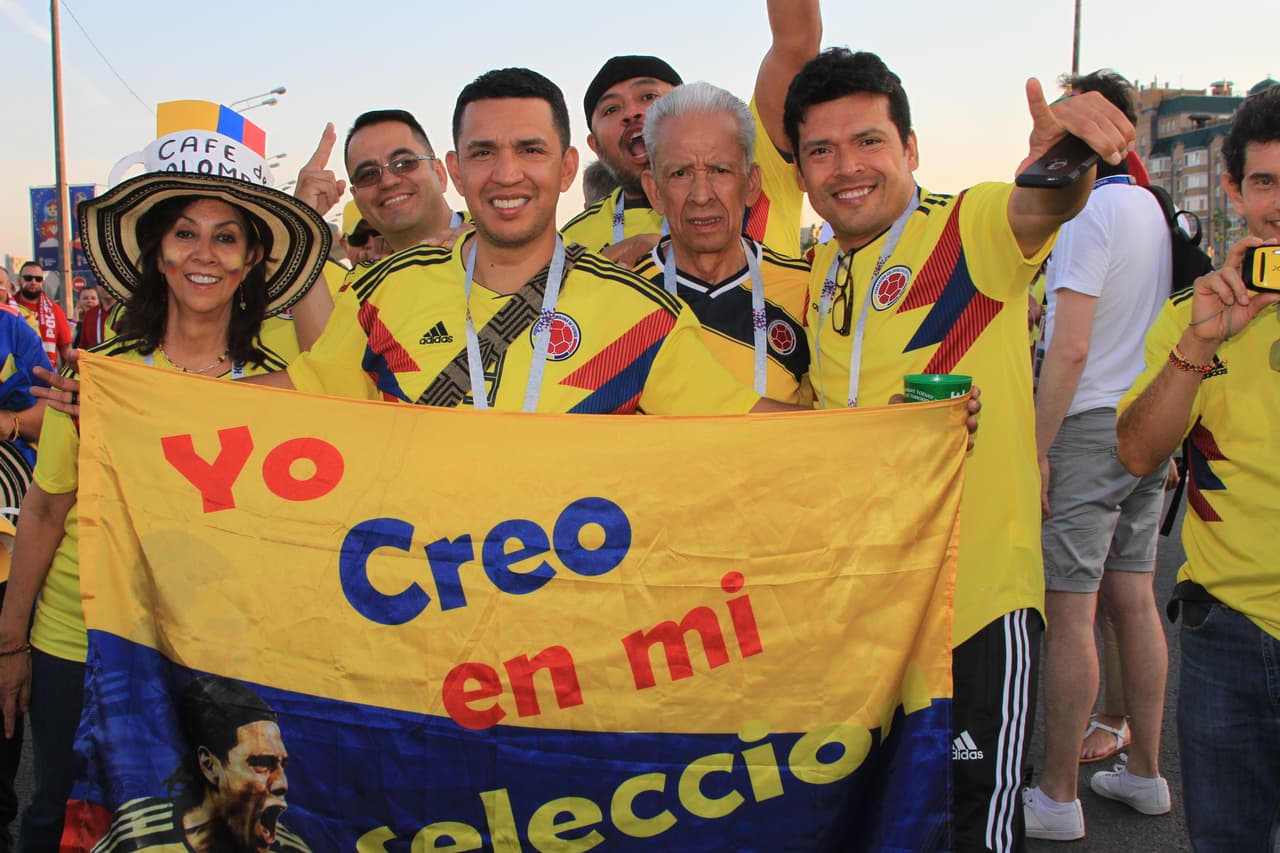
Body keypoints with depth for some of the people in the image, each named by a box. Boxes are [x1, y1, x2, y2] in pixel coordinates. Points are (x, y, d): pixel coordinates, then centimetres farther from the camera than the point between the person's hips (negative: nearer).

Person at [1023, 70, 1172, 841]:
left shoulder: (1091, 213, -14)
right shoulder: (1160, 211, 12)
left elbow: (1071, 349, -19)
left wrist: (1037, 450, -15)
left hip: (1089, 428, -9)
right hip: (1150, 429, 9)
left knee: (1069, 614, -3)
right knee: (1134, 600, 14)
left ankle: (1059, 798, 6)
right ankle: (1145, 773, 25)